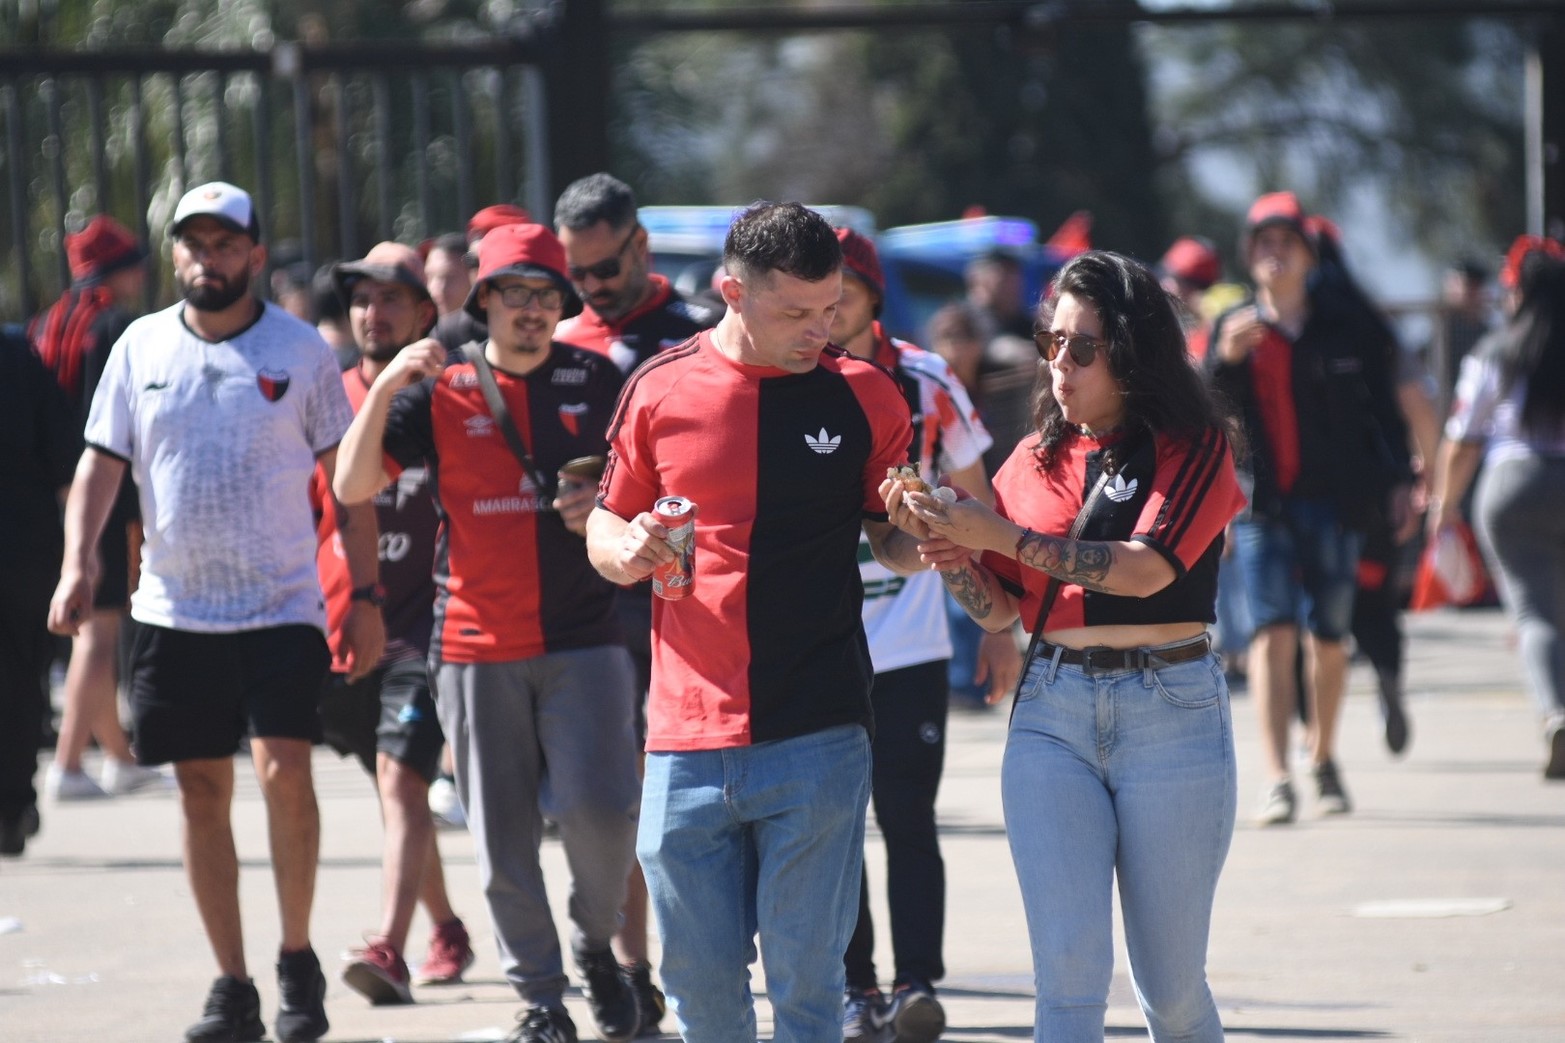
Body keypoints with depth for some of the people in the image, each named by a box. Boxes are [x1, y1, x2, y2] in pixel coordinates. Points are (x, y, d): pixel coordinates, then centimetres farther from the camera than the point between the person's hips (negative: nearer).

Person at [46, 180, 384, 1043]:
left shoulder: (301, 351, 0)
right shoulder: (141, 348, 6)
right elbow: (100, 463, 7)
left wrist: (366, 595, -2)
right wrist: (77, 562, -8)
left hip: (283, 606, -3)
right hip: (175, 609, 3)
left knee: (283, 769, -17)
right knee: (201, 789, 4)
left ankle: (298, 959, -1)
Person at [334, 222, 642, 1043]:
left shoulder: (594, 381, 6)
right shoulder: (439, 393, 4)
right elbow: (353, 488, -3)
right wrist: (385, 387, -16)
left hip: (583, 638, 0)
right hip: (476, 647, 0)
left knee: (599, 809, -15)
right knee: (504, 841, 3)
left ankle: (597, 946, 12)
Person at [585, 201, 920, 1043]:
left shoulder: (861, 394, 3)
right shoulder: (661, 390, 5)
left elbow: (890, 536, 11)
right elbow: (604, 532, 14)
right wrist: (629, 553, -9)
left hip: (815, 742, -1)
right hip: (687, 735, 2)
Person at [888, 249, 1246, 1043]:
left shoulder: (1193, 447, -2)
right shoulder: (1036, 460, 10)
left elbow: (1145, 568, -17)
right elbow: (999, 609, 9)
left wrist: (1002, 534, -19)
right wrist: (945, 545, -11)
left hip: (1173, 713, -3)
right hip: (1053, 715, 3)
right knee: (1069, 975, -8)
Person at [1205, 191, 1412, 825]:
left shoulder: (1346, 327, 3)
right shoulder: (1234, 329, 4)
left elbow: (1382, 409, 7)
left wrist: (1396, 481, 0)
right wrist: (1224, 360, -21)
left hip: (1334, 503, 1)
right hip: (1262, 504, -1)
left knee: (1328, 636, 7)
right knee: (1273, 632, -11)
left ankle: (1323, 758, 29)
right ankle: (1276, 779, -15)